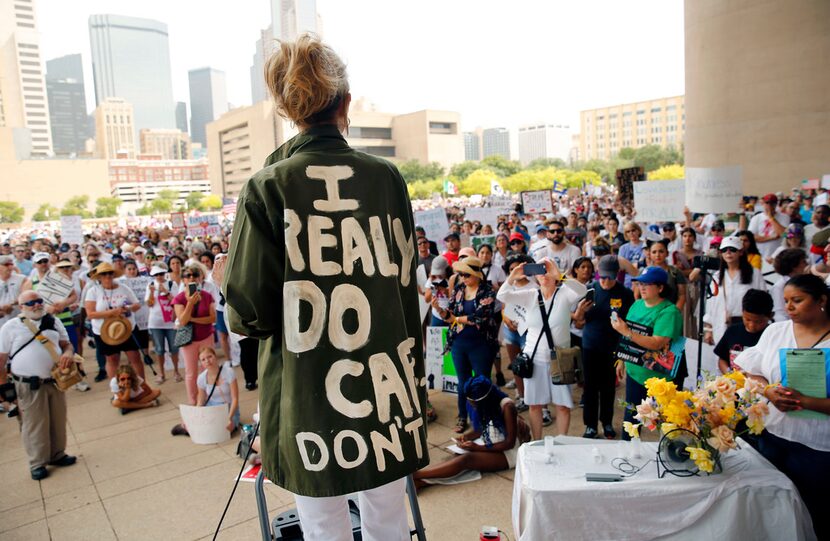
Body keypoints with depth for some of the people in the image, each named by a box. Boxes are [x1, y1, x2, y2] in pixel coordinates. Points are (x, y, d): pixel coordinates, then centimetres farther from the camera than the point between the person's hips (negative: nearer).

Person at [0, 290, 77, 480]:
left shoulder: (53, 321, 10)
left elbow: (66, 344, 15)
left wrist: (68, 353, -9)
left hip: (56, 381, 4)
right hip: (29, 386, -4)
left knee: (58, 421, 11)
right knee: (35, 424, 3)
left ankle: (57, 454, 28)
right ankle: (37, 463, 16)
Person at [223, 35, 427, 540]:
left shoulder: (268, 187, -8)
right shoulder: (386, 176, -2)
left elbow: (249, 309, -10)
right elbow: (407, 281, 5)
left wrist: (248, 318, 15)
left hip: (308, 394, -2)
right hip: (385, 386, 2)